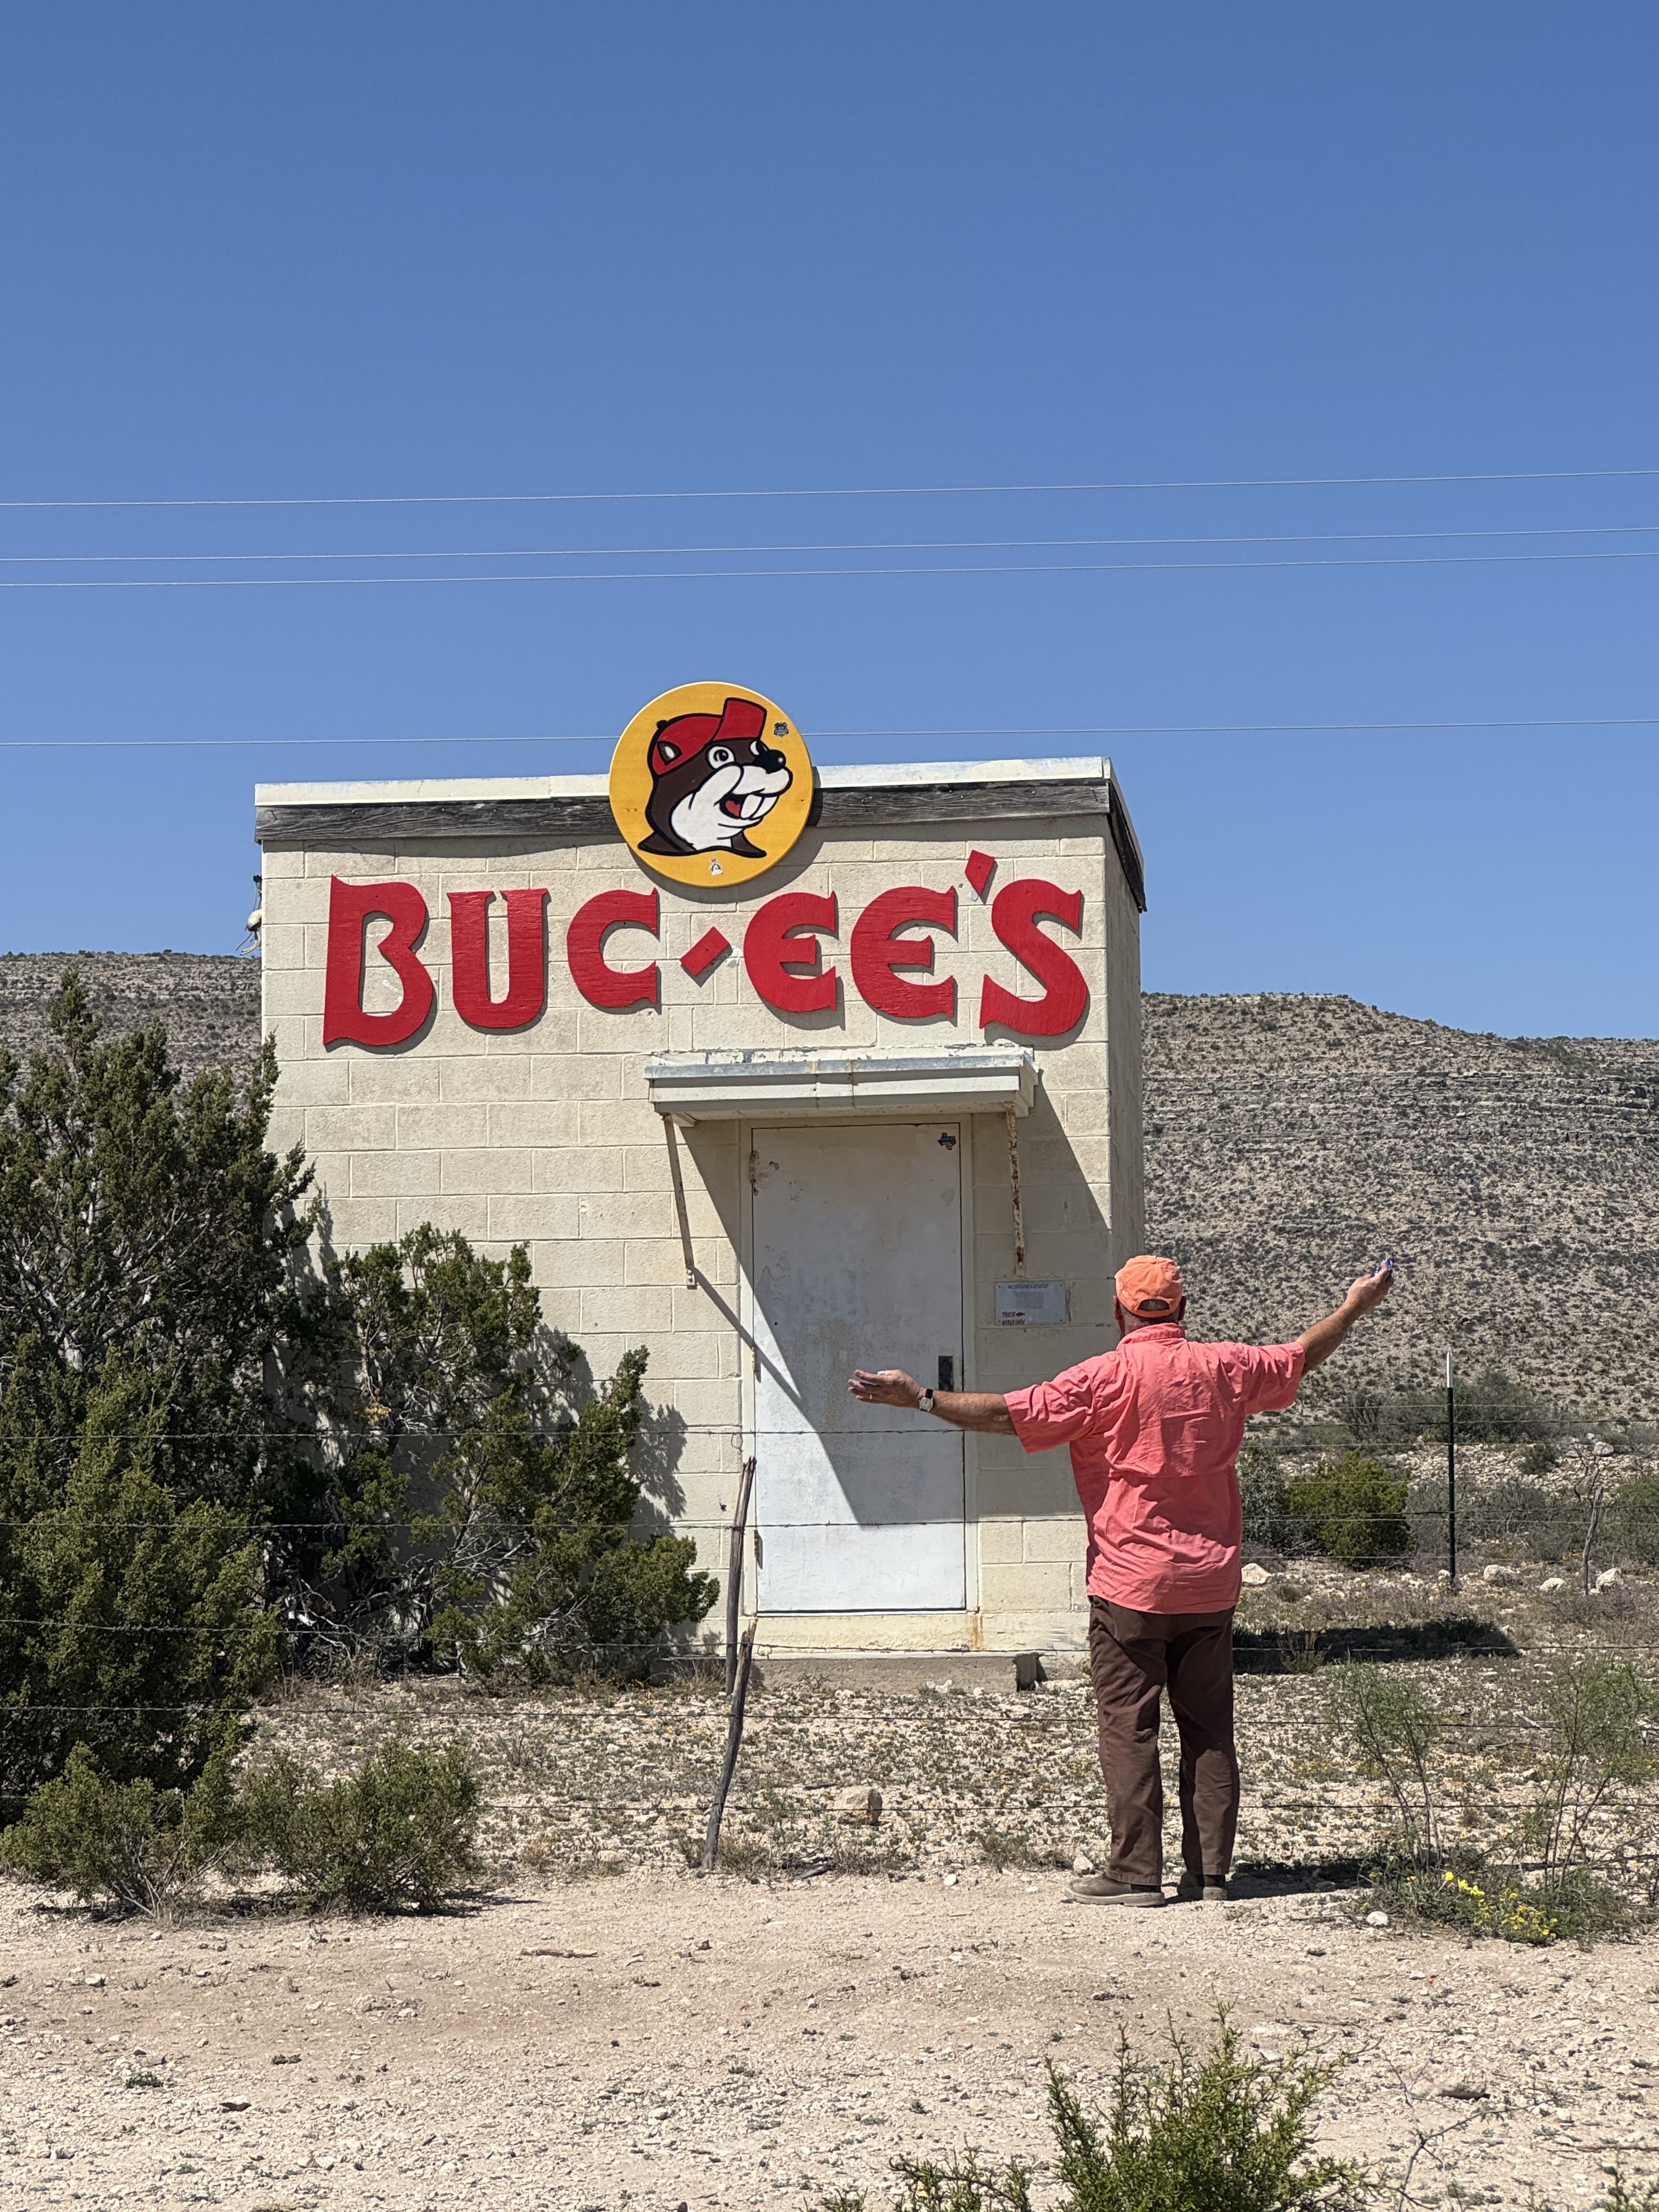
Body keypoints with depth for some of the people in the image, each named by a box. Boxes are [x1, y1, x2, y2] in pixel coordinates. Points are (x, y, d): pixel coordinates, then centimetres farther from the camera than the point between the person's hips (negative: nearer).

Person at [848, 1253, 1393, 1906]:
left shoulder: (1107, 1378, -11)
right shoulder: (1226, 1368, 4)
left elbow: (1008, 1415, -16)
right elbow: (1300, 1357, 21)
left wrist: (920, 1398, -10)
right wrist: (1355, 1306, 37)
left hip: (1130, 1584, -5)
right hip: (1210, 1583, 5)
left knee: (1128, 1727, 0)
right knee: (1208, 1729, 9)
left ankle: (1136, 1873, 0)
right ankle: (1210, 1871, 11)